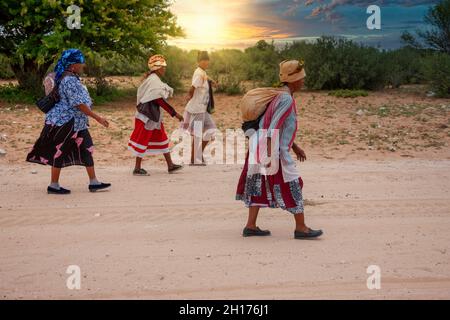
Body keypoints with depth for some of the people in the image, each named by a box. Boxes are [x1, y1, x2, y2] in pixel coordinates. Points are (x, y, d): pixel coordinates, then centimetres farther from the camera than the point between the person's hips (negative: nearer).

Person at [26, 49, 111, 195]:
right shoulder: (70, 81, -22)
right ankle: (53, 186, 11)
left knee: (87, 149, 9)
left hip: (76, 122, 10)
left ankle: (94, 182, 14)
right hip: (65, 122, -10)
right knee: (60, 152, 0)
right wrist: (98, 118, -22)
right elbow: (79, 104, -25)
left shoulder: (72, 78, 10)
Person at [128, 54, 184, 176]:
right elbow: (160, 100, -23)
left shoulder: (152, 79, 13)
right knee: (143, 140, -2)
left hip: (154, 115, 11)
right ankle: (137, 168, 6)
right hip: (148, 115, -11)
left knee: (162, 139, 13)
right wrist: (175, 113, -21)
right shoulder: (154, 81, -18)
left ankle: (170, 165, 18)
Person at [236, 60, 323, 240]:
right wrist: (270, 156, -25)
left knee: (260, 185, 11)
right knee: (292, 186, -2)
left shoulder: (281, 95, 14)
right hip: (274, 150, -10)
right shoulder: (286, 99, -17)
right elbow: (273, 129, -23)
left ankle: (251, 226, 14)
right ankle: (301, 228, 3)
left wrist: (295, 147, 25)